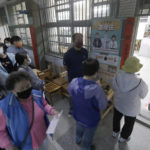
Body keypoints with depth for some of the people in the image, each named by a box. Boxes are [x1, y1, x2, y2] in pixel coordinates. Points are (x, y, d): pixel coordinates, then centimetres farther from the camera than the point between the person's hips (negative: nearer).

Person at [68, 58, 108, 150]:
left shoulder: (74, 82, -23)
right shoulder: (96, 89, -39)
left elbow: (70, 91, -1)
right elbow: (103, 107, -22)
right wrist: (101, 92, -10)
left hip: (77, 115, 5)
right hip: (91, 120, -4)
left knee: (79, 127, 36)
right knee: (88, 135, 27)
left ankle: (78, 140, 66)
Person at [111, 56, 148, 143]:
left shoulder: (117, 78, -27)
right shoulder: (140, 83, -36)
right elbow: (143, 95, -13)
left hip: (118, 104, 3)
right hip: (131, 108, -2)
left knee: (117, 118, 32)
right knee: (129, 123, 28)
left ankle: (115, 132, 58)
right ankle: (123, 138, 54)